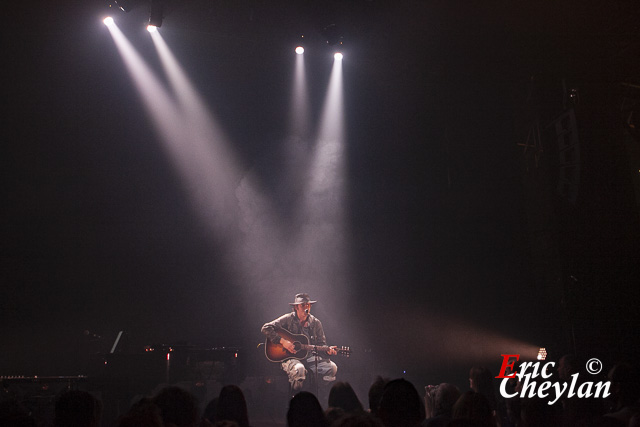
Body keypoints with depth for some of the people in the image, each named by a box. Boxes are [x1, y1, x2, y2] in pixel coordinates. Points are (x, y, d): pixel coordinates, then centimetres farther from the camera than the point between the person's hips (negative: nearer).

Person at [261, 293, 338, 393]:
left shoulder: (315, 323, 9)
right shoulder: (288, 319, -3)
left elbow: (321, 344, 13)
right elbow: (266, 328, -9)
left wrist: (327, 351, -10)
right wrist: (282, 341, -18)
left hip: (309, 357, 4)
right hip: (290, 357, -4)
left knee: (332, 367, -18)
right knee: (299, 369, -38)